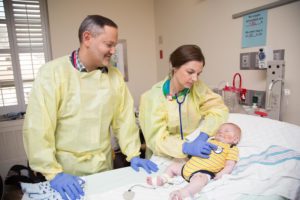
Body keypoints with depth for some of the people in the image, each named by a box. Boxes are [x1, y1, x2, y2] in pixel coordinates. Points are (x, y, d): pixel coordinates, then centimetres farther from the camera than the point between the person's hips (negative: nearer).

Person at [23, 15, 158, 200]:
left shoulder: (115, 76, -1)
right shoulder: (52, 72, -15)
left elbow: (124, 118, 1)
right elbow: (37, 127, -17)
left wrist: (133, 155, -3)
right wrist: (53, 172, -19)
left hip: (103, 165, 4)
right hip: (66, 168, -4)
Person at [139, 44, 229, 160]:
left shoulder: (197, 87, -5)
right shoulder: (152, 98, -17)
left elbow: (218, 108, -5)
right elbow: (156, 140, -20)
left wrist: (203, 134, -20)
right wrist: (186, 147, -35)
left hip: (192, 157, 1)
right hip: (164, 160, -1)